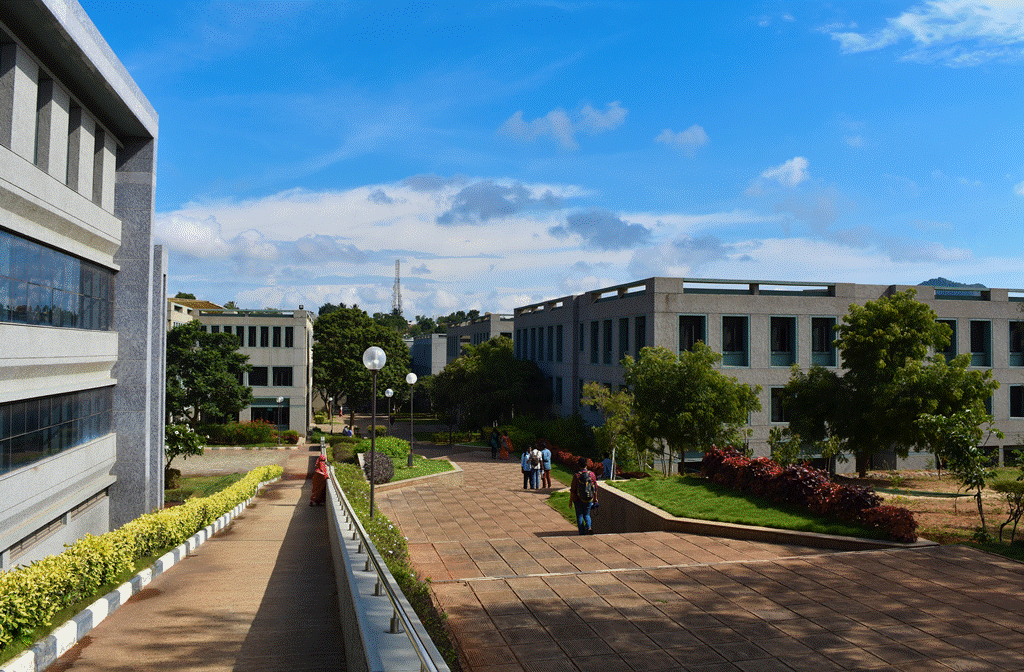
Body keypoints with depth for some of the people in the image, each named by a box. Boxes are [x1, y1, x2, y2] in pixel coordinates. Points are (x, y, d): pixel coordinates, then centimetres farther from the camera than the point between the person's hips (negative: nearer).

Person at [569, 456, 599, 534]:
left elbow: (573, 490, -10)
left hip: (578, 499, -3)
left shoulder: (576, 475, -14)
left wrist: (570, 500, 1)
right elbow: (595, 488, 3)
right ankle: (588, 526, -7)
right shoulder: (591, 474, -5)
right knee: (586, 514, 19)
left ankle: (582, 533, 9)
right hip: (589, 499, 3)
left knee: (579, 516, 10)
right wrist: (595, 498, 15)